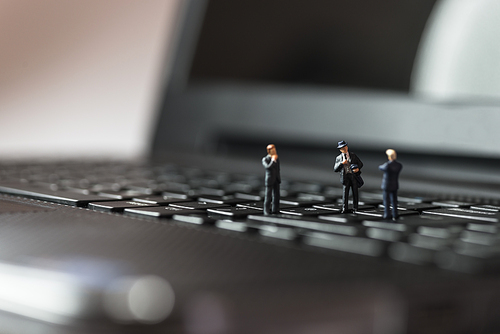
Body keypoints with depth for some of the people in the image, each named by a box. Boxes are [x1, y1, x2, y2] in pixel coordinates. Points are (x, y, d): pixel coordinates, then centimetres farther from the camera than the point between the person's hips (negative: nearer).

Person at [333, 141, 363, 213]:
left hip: (354, 175, 1)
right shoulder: (338, 158, 9)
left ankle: (355, 208, 11)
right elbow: (335, 169, 1)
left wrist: (358, 168, -11)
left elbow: (360, 164, 12)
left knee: (355, 191, 1)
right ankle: (345, 209, -7)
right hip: (345, 176, -1)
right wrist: (341, 163, -15)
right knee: (345, 191, -10)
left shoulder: (353, 155, 11)